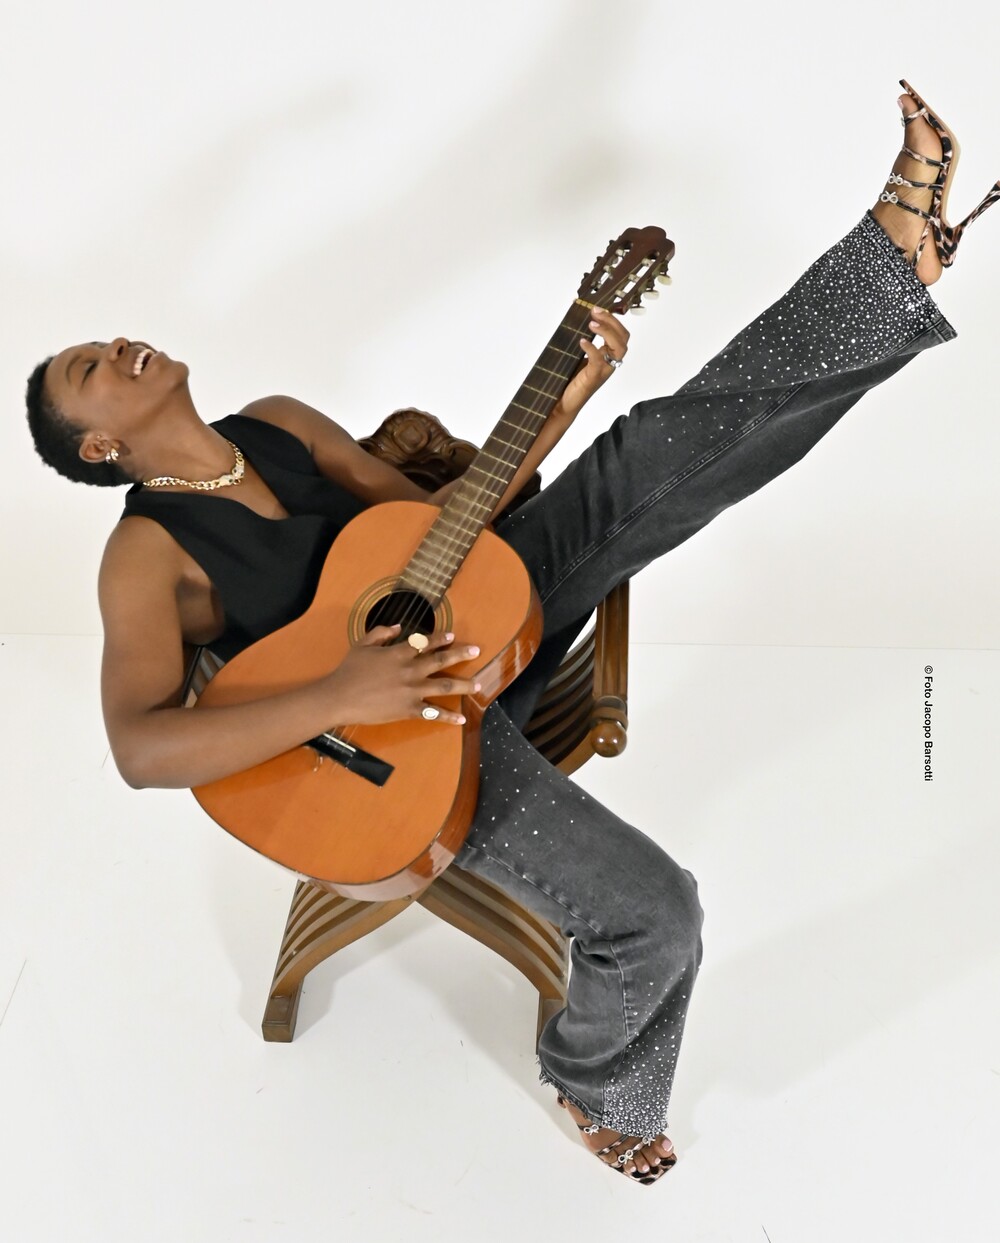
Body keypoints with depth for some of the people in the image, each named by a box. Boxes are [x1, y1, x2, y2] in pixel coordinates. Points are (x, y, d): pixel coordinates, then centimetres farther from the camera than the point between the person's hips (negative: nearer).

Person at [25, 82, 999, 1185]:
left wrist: (561, 403, -5)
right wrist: (335, 699, -37)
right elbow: (138, 748, -25)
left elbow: (433, 516, 9)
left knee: (662, 451, -15)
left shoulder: (278, 424, 10)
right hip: (404, 727, -6)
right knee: (653, 914, -20)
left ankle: (903, 253, -18)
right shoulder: (146, 554, -11)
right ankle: (593, 1085, 11)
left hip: (467, 623, 6)